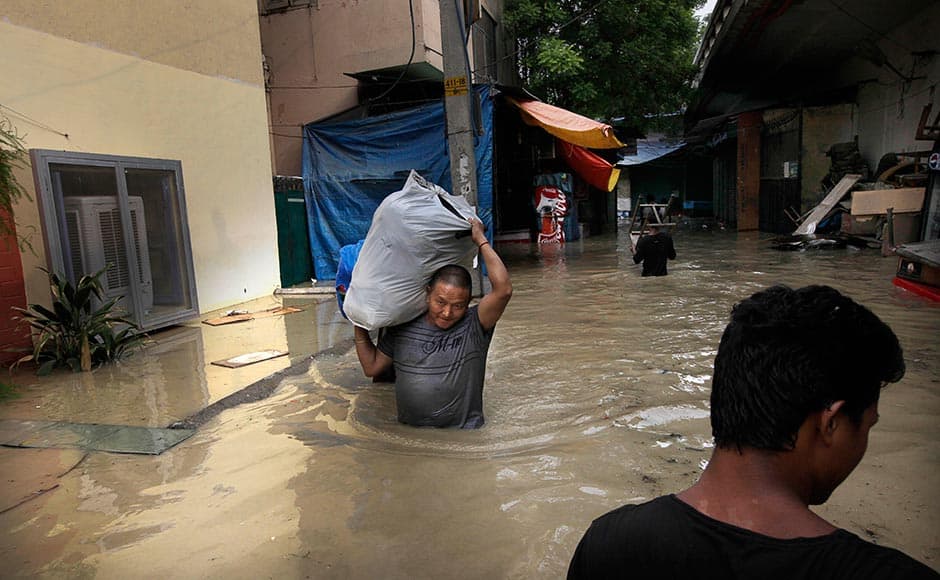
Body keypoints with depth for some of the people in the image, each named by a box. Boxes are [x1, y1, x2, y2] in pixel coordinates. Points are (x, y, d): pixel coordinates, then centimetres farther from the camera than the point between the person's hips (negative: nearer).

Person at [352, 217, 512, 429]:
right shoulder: (402, 328, 8)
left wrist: (481, 240, -10)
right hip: (409, 432, 2)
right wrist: (359, 325, 10)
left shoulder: (474, 326, -3)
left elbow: (503, 289, -18)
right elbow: (372, 367, 17)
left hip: (462, 431, -2)